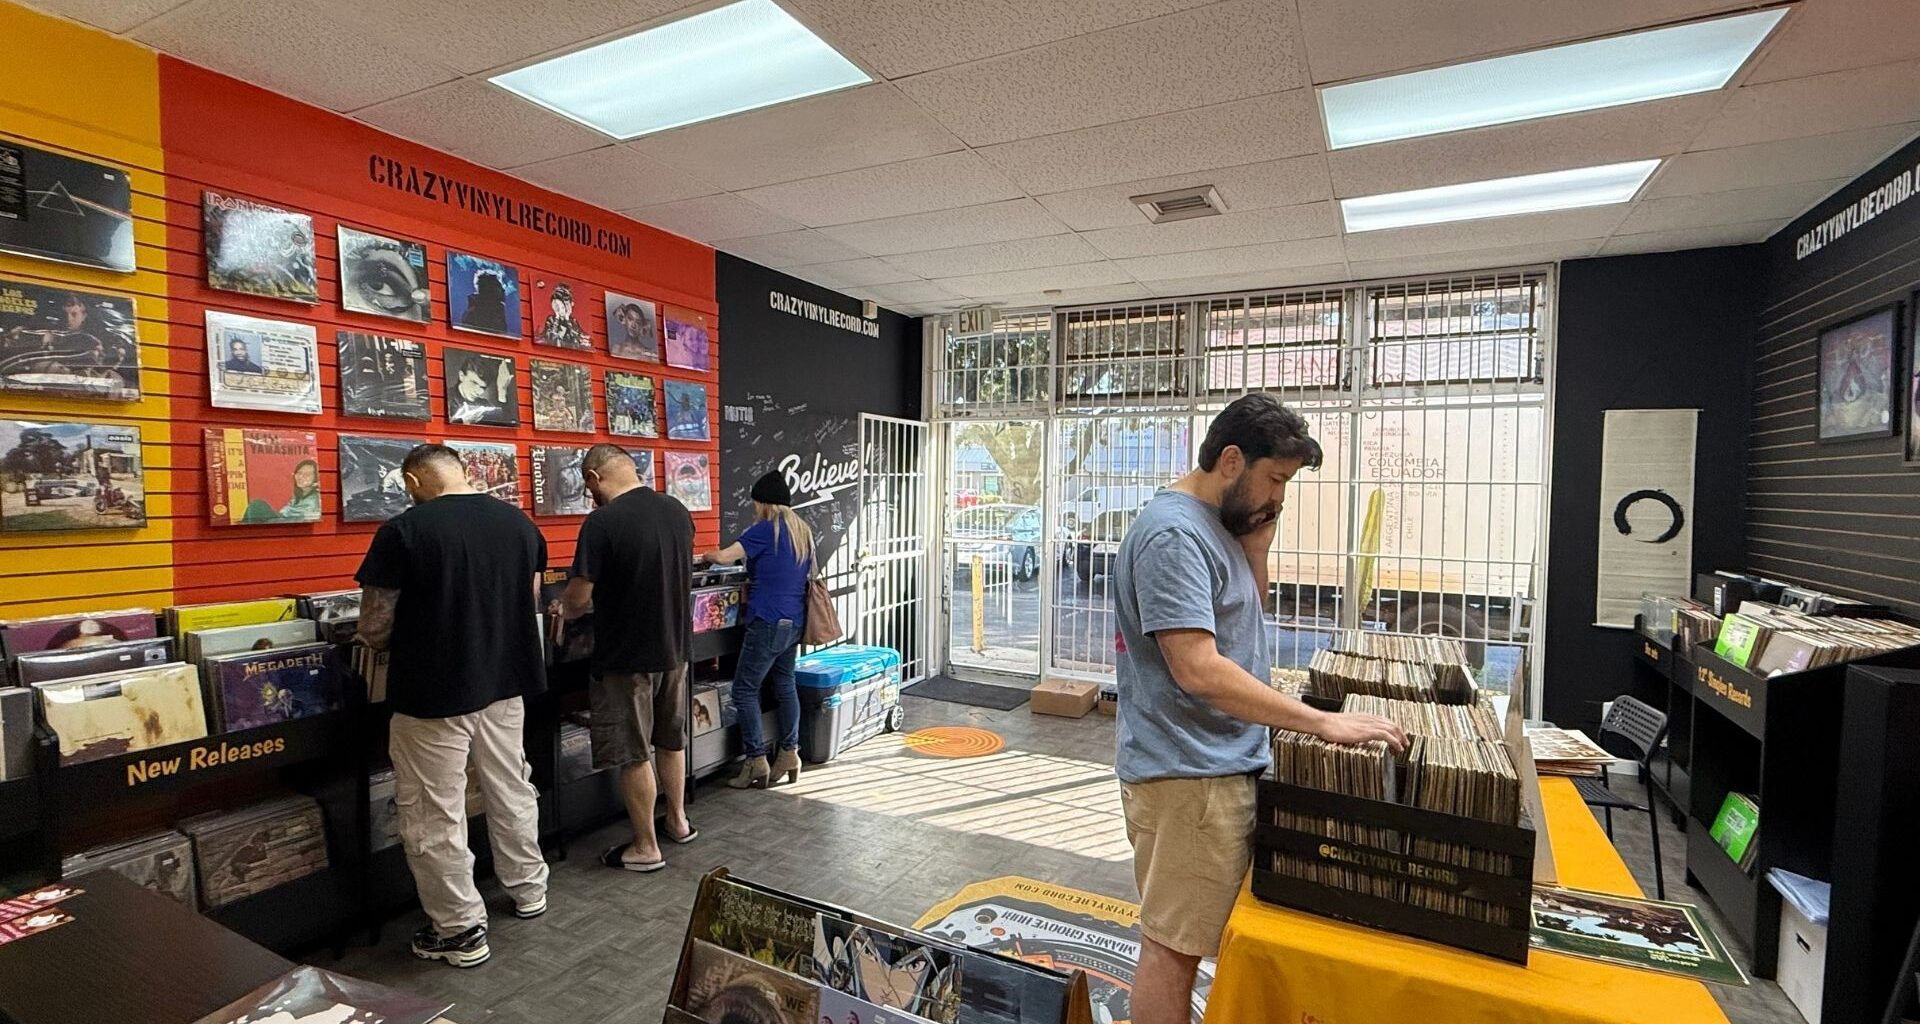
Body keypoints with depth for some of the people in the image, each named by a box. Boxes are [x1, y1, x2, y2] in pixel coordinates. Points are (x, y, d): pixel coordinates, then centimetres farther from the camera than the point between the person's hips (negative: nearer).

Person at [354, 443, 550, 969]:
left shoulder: (403, 530, -14)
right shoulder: (518, 521, 2)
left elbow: (374, 629, -9)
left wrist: (405, 643, 12)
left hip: (433, 693, -5)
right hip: (505, 684, 6)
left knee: (435, 817, 9)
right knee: (512, 791, 21)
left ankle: (461, 930, 20)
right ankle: (529, 889, 37)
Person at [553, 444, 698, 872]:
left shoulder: (602, 522, -20)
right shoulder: (678, 511, 2)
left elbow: (578, 596, -16)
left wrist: (566, 610, 9)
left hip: (627, 656, -7)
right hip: (675, 647, 7)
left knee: (634, 754, 7)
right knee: (671, 739, 22)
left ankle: (646, 848, 19)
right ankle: (678, 821, 37)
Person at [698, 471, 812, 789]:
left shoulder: (766, 530, -12)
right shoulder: (803, 531, 12)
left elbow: (724, 557, -16)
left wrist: (706, 556, 7)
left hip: (768, 622, -8)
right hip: (795, 621, 9)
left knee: (745, 690, 0)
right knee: (784, 685, 16)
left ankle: (756, 762, 2)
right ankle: (790, 754, 19)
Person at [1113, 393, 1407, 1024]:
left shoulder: (1218, 522, 10)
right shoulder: (1173, 533, -21)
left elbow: (1247, 613, 18)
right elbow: (1199, 671, -28)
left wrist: (1257, 546, 3)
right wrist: (1321, 722, -24)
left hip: (1221, 764, 10)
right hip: (1187, 774, -10)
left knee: (1185, 937, 20)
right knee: (1172, 944, 3)